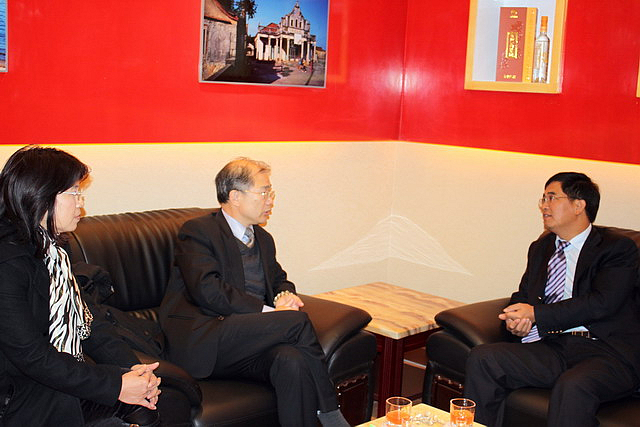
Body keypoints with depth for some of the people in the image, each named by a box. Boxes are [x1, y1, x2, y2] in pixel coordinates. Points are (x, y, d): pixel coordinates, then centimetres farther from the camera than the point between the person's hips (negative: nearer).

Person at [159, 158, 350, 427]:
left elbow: (280, 279, 30)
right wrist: (269, 311, -17)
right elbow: (208, 290, -14)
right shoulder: (197, 231, -1)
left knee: (294, 361, -30)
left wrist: (284, 296, 2)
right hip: (203, 343, -6)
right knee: (296, 320, -24)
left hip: (253, 341, 6)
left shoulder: (263, 239, 23)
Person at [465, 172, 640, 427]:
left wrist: (535, 314, -13)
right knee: (482, 358, -16)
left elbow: (602, 303, -13)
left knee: (572, 386, -37)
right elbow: (523, 296, 22)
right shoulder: (541, 248, 22)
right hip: (553, 348, 6)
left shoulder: (618, 248, 1)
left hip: (606, 351, -5)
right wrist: (517, 320, -4)